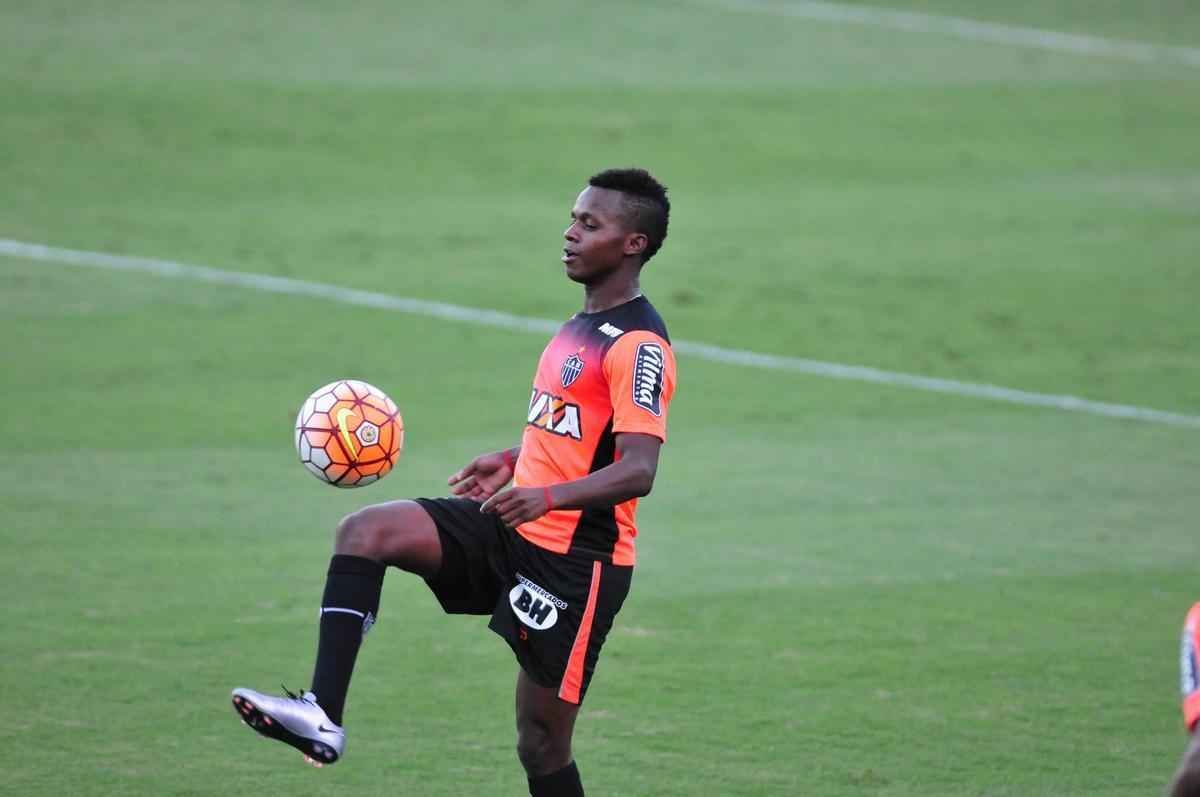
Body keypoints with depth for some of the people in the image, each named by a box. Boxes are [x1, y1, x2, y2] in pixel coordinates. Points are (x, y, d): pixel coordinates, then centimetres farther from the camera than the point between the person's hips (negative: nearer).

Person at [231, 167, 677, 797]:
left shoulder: (639, 344, -15)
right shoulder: (582, 326, 15)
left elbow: (638, 470, -26)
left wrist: (549, 495, -40)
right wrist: (514, 460, 23)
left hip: (576, 558, -9)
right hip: (513, 531, 9)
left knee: (542, 742, -1)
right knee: (364, 530, -12)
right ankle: (323, 717, -24)